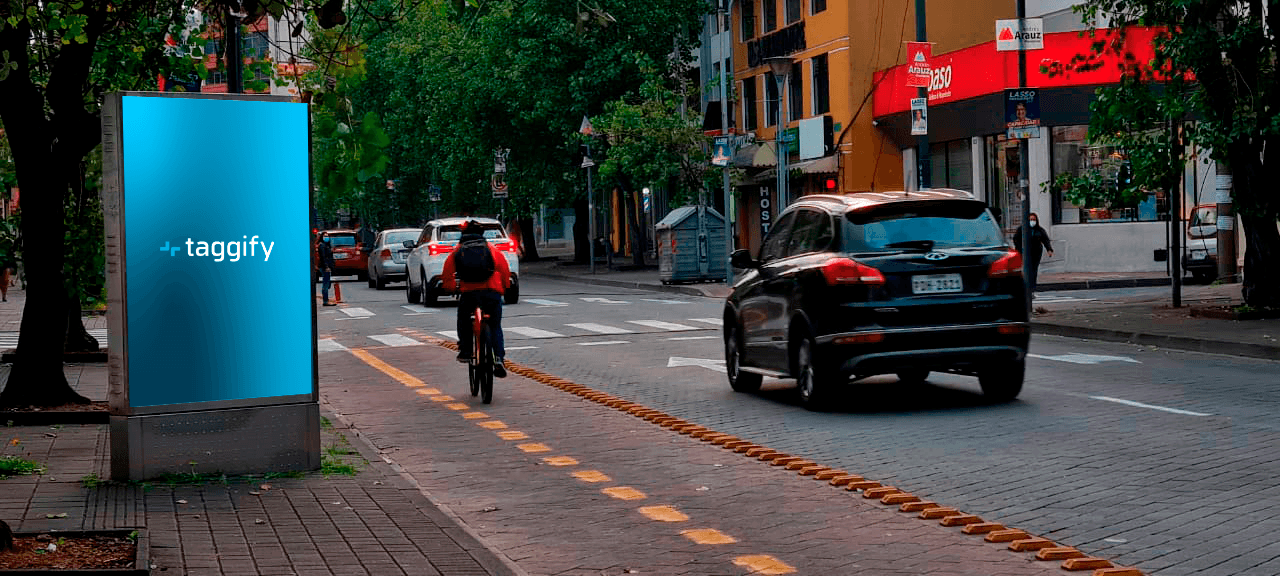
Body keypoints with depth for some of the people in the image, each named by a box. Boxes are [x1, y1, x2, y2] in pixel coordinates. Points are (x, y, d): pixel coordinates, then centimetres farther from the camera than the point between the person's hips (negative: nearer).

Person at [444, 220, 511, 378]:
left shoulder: (458, 250, 14)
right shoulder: (490, 248, 15)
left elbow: (447, 271, 8)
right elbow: (504, 267, 9)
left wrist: (450, 287, 22)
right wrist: (505, 286, 21)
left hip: (468, 292, 0)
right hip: (492, 291, 0)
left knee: (463, 320, 26)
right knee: (495, 326, 11)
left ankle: (465, 351, 17)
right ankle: (499, 358, -5)